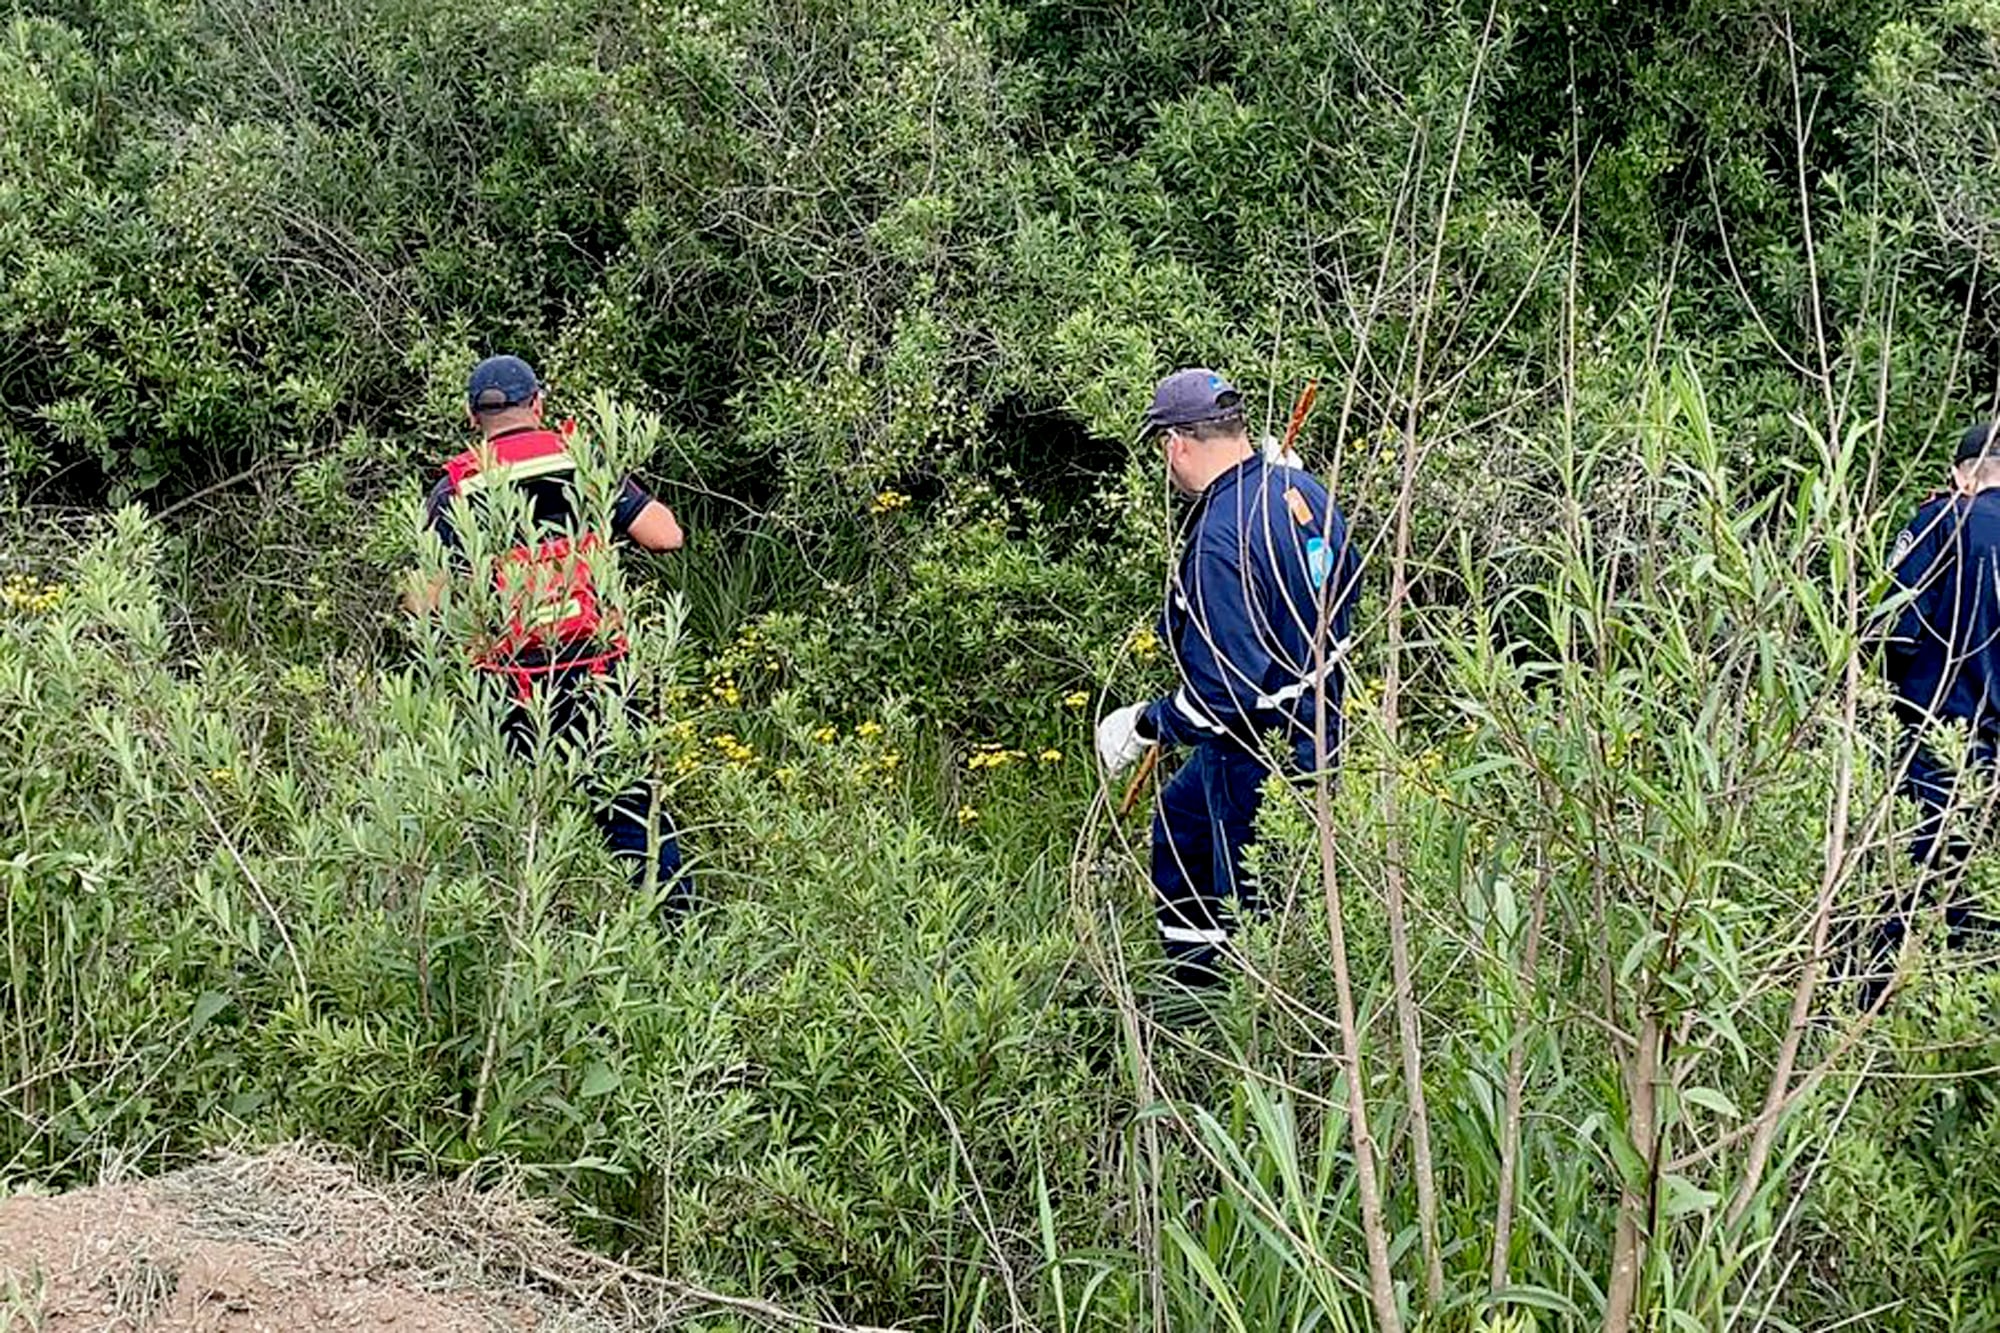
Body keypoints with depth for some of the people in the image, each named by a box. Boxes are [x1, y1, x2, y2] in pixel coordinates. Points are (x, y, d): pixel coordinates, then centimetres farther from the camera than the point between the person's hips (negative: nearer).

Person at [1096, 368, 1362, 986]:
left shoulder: (1221, 539, -30)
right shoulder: (1302, 490, -2)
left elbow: (1223, 693, -30)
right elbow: (1346, 581, 15)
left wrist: (1146, 724, -15)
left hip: (1262, 758, -10)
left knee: (1253, 910, 3)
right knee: (1179, 818, 29)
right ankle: (1194, 984, 42)